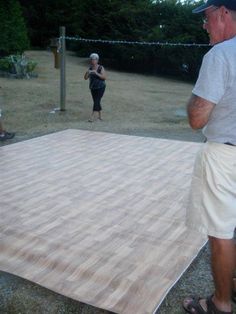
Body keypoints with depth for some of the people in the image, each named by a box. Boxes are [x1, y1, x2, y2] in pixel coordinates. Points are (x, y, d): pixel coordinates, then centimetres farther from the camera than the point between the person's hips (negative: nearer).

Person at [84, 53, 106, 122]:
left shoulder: (101, 68, -11)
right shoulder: (90, 68, 3)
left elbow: (104, 77, -20)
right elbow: (85, 78, 0)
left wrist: (96, 73, -28)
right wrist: (87, 73, -21)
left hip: (100, 87, -6)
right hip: (93, 88, 6)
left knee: (96, 101, -13)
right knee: (96, 102, 11)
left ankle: (93, 116, -14)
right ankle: (100, 115, 24)